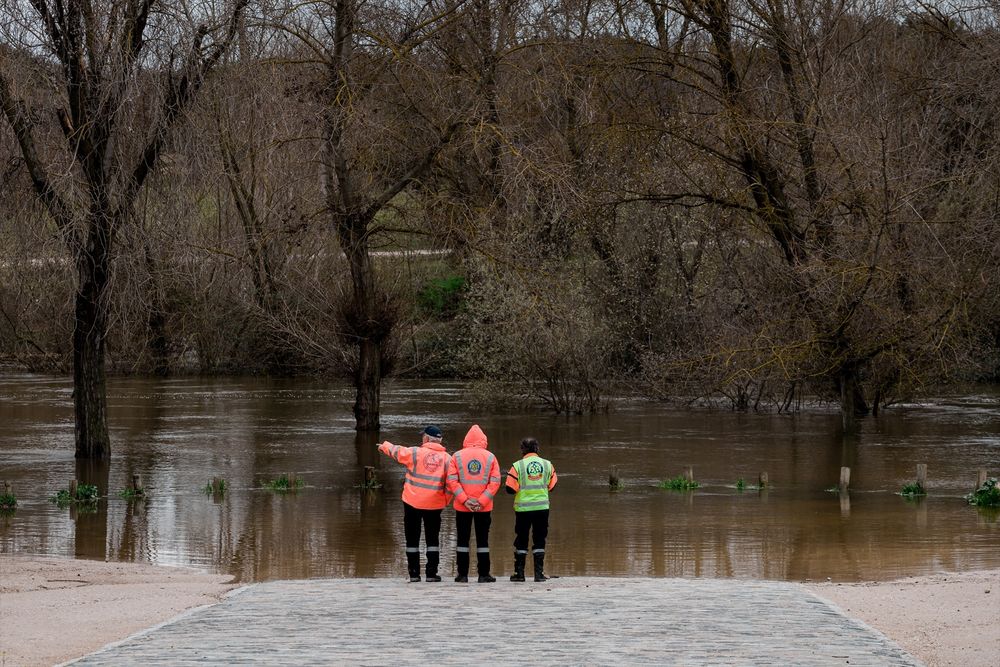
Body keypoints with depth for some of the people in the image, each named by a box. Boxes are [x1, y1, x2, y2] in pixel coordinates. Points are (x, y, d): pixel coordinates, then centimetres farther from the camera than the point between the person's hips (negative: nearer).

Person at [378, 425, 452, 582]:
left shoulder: (415, 453, -6)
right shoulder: (446, 458, -1)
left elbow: (396, 451, 10)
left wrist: (384, 446, 31)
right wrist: (446, 501, 10)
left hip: (413, 502, -1)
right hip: (435, 504, 1)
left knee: (412, 539, 8)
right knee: (432, 539, 9)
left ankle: (414, 573, 7)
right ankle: (432, 573, 4)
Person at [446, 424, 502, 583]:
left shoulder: (457, 456, 0)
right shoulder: (490, 457, 1)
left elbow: (452, 480, -8)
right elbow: (495, 482, -6)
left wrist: (464, 500, -10)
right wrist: (482, 501, -9)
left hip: (462, 506, 0)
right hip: (484, 507, 0)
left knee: (463, 540, 7)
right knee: (482, 540, 7)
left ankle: (463, 575, 6)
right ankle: (483, 574, 6)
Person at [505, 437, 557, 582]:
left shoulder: (518, 466, -8)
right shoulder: (547, 464, 1)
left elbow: (511, 488, -9)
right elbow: (551, 485, 10)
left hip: (523, 507, -2)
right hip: (542, 507, 2)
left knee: (521, 540, 8)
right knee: (539, 540, 7)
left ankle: (519, 572, 9)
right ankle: (539, 573, 3)